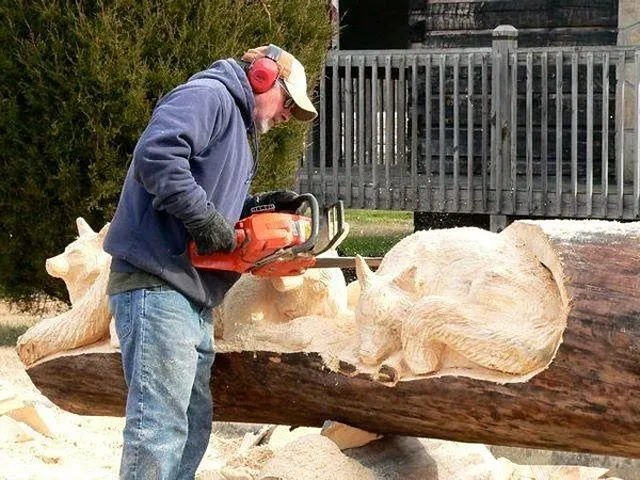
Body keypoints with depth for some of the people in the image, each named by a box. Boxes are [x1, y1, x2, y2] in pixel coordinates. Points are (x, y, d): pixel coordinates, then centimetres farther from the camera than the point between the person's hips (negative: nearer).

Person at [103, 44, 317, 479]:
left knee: (193, 427, 14)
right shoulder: (208, 96, -6)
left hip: (191, 298, 11)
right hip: (157, 286, -11)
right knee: (160, 431, -15)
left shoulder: (238, 131, 27)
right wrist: (206, 219, -20)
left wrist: (255, 206, 13)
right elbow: (157, 154, -23)